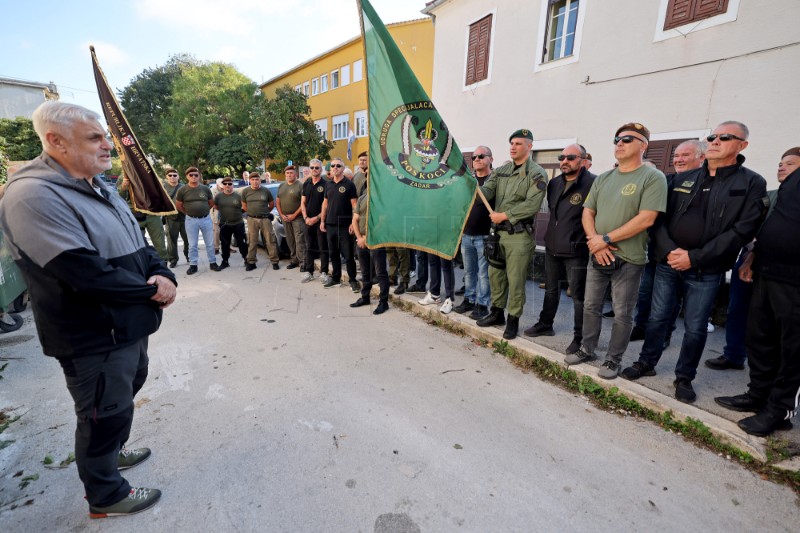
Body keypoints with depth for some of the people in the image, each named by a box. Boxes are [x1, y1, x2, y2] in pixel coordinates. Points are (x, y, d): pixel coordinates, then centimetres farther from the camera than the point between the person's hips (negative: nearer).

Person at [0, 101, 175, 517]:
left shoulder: (99, 190, 9)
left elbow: (138, 246, 10)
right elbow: (89, 275, -30)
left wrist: (162, 274, -10)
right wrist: (152, 293, -17)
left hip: (129, 326, 9)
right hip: (94, 339, -9)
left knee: (124, 395, 27)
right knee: (105, 415, 9)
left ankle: (113, 452, 51)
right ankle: (105, 495, 33)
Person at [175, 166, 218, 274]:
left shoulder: (205, 189, 1)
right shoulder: (182, 190, -3)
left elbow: (211, 203, 14)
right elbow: (178, 205, 6)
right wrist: (189, 212, 10)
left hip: (206, 219, 1)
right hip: (191, 220, -1)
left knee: (210, 243, 7)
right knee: (192, 244, 6)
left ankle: (212, 263, 18)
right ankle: (193, 265, 14)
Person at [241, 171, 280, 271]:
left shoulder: (266, 190, 1)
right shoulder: (245, 191, 4)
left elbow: (272, 204, 11)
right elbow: (244, 206, 13)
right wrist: (252, 212, 10)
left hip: (265, 218, -1)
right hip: (252, 219, 1)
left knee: (270, 240, 0)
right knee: (252, 241, 4)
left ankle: (275, 262, 6)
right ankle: (251, 262, 12)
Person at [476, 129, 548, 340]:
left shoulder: (537, 174, -6)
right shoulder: (502, 171, 12)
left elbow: (531, 205, -16)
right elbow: (487, 191, -1)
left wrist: (504, 215, -16)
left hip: (519, 236, -6)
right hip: (498, 232, 6)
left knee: (515, 280, 1)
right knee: (495, 275, 14)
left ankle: (513, 319, 16)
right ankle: (497, 313, 30)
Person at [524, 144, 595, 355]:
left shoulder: (592, 183, -14)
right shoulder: (554, 183, 10)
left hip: (576, 251, -7)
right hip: (552, 247, 7)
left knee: (578, 296, 3)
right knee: (551, 289, 20)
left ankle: (580, 337, 17)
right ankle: (545, 325, 36)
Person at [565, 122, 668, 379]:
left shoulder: (653, 177, -7)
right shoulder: (603, 178, 11)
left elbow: (646, 219, -17)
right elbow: (587, 212, 8)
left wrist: (606, 239, -17)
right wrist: (595, 240, -10)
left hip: (628, 259, -5)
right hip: (597, 255, 5)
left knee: (622, 314, 6)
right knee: (591, 306, 13)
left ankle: (613, 360, 21)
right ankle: (587, 350, 29)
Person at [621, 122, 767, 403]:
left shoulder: (752, 184, 0)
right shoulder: (683, 179, 8)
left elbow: (742, 231, -10)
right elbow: (661, 218, 3)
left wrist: (695, 258, -16)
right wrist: (669, 250, -13)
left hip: (706, 271, -2)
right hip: (668, 263, 3)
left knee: (695, 328, 7)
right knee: (657, 318, 11)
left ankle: (684, 377, 25)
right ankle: (646, 363, 29)